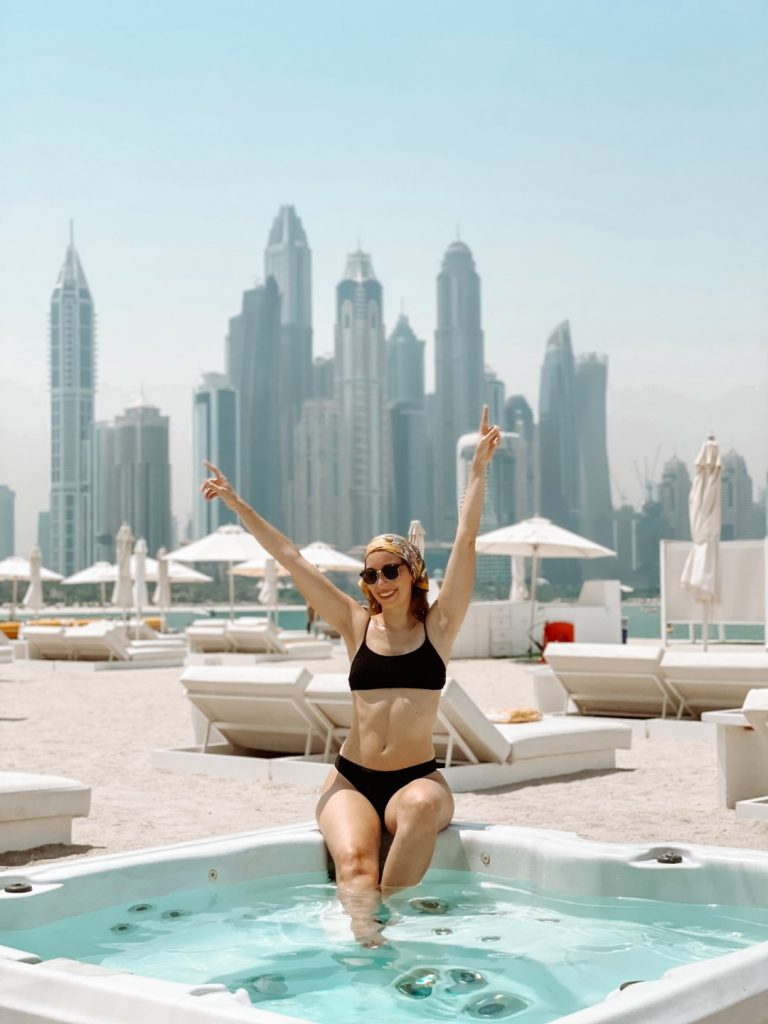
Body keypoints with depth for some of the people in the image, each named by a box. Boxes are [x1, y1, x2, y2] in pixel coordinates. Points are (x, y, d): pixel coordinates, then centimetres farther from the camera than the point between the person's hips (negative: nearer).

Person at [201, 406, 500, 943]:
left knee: (422, 806, -36)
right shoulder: (357, 626, 10)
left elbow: (465, 542, -2)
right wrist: (237, 504, 9)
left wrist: (479, 470, -8)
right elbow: (289, 557, 9)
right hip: (352, 779, 2)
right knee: (353, 862, -28)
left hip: (418, 777, -2)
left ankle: (390, 913, -28)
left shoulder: (438, 626, 5)